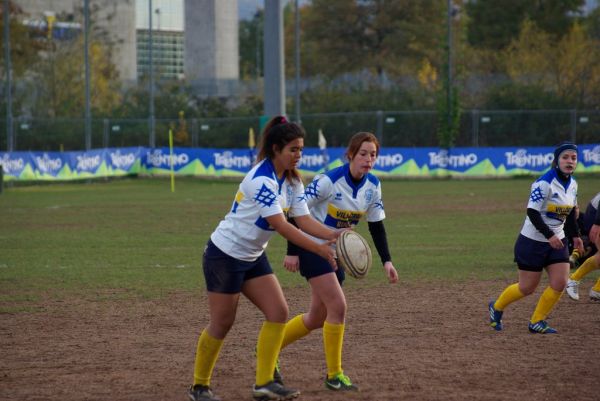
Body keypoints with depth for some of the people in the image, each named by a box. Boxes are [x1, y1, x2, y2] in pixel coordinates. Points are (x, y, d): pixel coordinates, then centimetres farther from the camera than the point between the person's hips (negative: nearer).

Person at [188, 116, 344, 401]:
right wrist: (319, 249, -33)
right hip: (225, 256, -8)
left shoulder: (292, 180, 2)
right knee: (222, 323, 0)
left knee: (278, 312, -4)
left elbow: (304, 220, -5)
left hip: (253, 257, 8)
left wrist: (332, 235, -23)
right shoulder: (262, 180, -26)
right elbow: (281, 226, -31)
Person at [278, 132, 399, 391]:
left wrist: (386, 261, -3)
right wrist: (292, 252, -20)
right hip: (312, 247, -8)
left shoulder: (373, 186, -2)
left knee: (317, 318, 11)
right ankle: (334, 375, -5)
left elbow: (376, 225, 7)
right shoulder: (329, 181, -22)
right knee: (338, 306, -17)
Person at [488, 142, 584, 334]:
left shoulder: (572, 184, 4)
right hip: (533, 242, -7)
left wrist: (575, 235, 11)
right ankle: (496, 308, 28)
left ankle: (536, 322, 9)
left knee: (560, 283, -7)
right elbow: (532, 212, -25)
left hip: (557, 241, 7)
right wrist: (549, 235, -30)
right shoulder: (544, 183, -21)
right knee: (527, 288, 2)